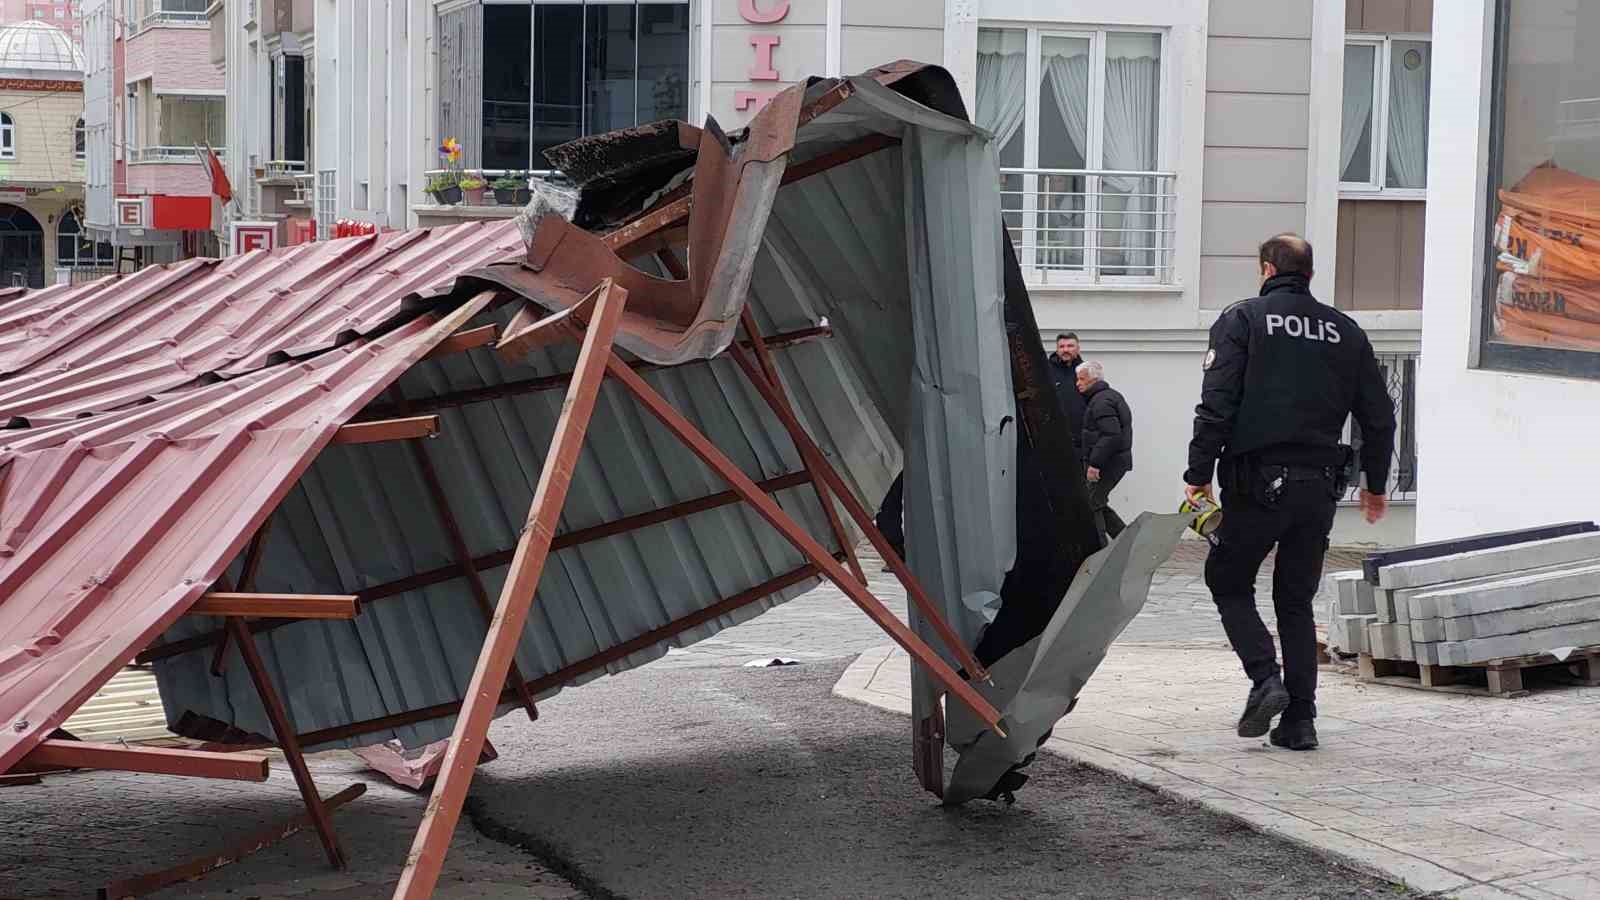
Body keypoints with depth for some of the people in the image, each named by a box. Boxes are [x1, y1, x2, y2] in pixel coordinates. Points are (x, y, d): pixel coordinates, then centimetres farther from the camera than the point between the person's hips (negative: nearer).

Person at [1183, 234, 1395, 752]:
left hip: (1258, 482, -4)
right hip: (1320, 486, 4)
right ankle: (1300, 720, 7)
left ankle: (1265, 679, -8)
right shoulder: (1345, 331, 11)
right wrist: (1375, 485, 23)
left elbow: (1217, 405, -10)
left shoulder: (1242, 320, -1)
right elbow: (1379, 416, 13)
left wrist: (1198, 475, -7)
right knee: (1297, 602, 13)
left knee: (1229, 583, 13)